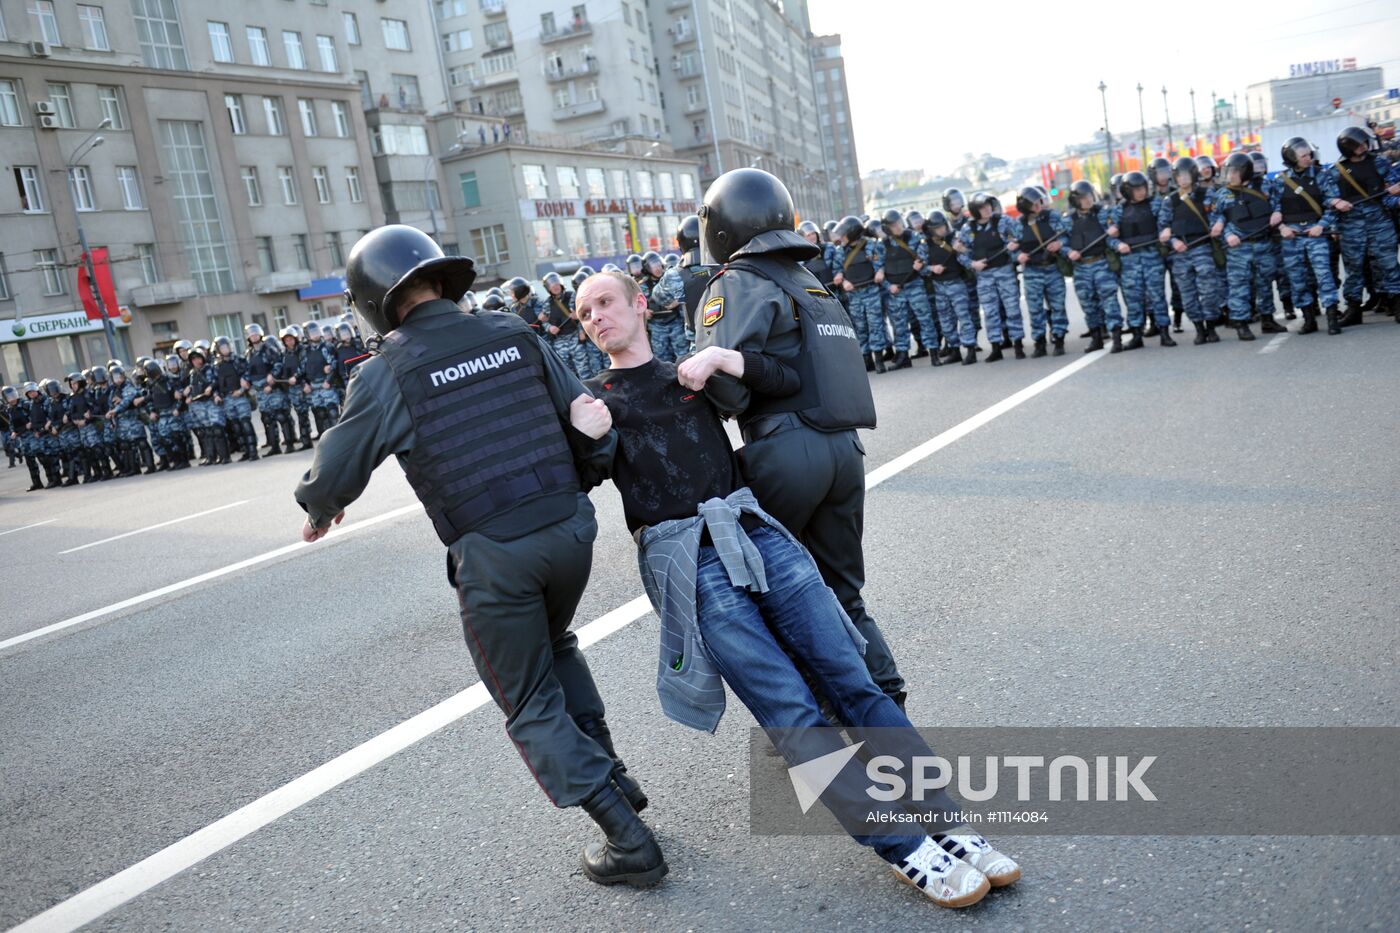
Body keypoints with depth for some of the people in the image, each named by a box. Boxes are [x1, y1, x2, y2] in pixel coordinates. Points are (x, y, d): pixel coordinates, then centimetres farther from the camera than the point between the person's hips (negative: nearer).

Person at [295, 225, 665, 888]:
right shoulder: (514, 334, 5)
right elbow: (585, 416, 7)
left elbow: (335, 472, 3)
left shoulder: (386, 373, -6)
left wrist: (319, 512, 24)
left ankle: (629, 842, 12)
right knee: (554, 642, 33)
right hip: (570, 529, 5)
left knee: (532, 705, 12)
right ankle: (611, 775, 34)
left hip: (492, 557, -5)